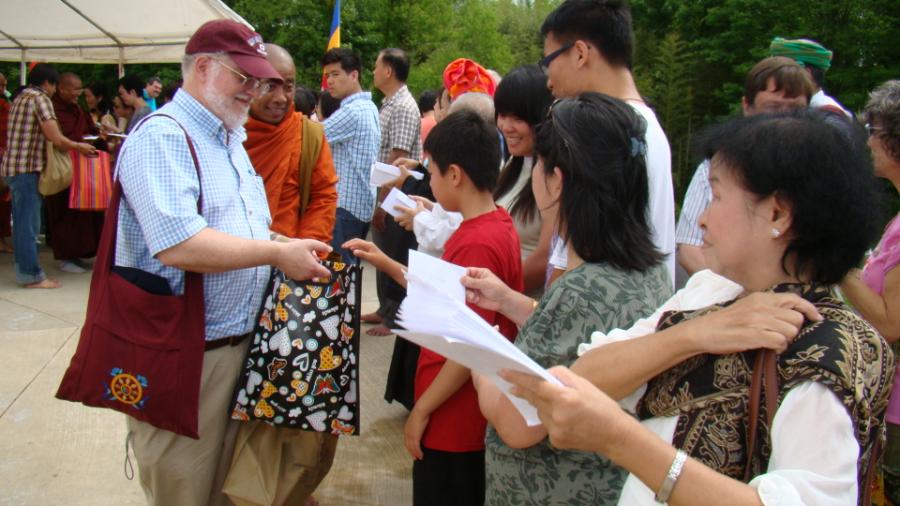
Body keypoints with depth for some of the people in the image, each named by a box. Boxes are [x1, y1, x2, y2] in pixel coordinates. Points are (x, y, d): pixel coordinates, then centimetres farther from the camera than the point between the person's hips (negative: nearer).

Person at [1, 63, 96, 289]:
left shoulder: (21, 97, 17)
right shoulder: (40, 99, -10)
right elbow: (57, 140, -17)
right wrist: (80, 147, -2)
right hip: (27, 168, -9)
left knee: (22, 222, 14)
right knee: (29, 223, -4)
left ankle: (24, 269, 21)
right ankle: (31, 275, 1)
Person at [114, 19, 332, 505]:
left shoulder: (230, 140, 16)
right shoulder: (162, 136, -16)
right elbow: (178, 244, -29)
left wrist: (294, 248, 7)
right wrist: (278, 253, -20)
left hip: (236, 344, 9)